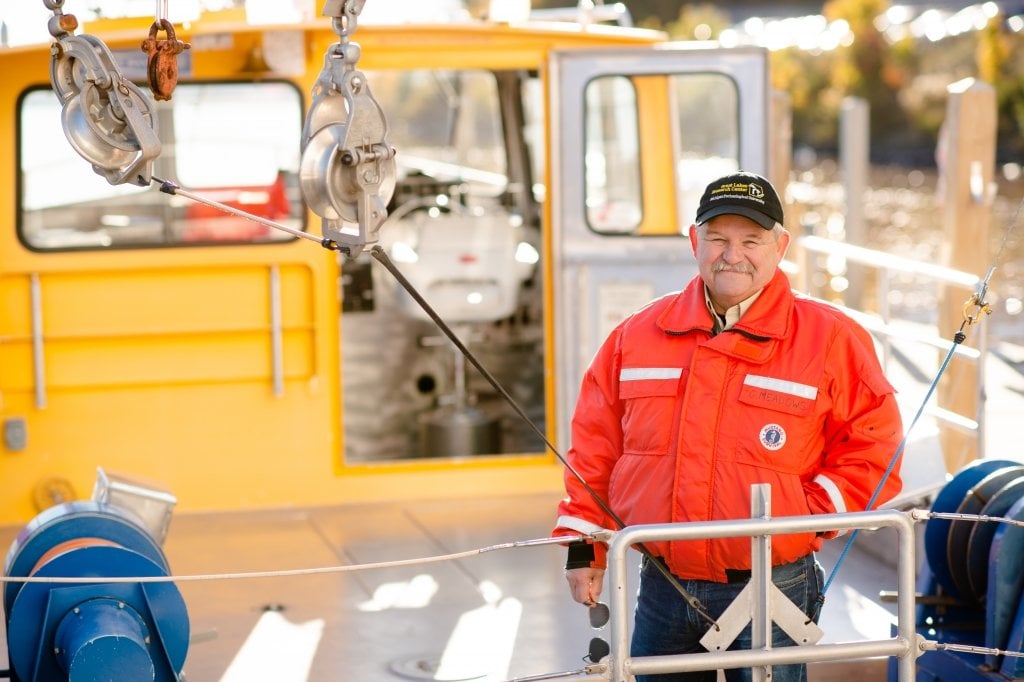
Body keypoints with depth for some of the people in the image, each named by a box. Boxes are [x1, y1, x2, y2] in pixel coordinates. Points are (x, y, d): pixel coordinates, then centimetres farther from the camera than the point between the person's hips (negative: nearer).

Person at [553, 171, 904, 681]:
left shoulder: (829, 339, -2)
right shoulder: (637, 335, 8)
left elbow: (874, 448, -2)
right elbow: (595, 445, 13)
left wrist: (810, 514, -11)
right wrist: (583, 541, 8)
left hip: (769, 596, -3)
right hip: (660, 593, 3)